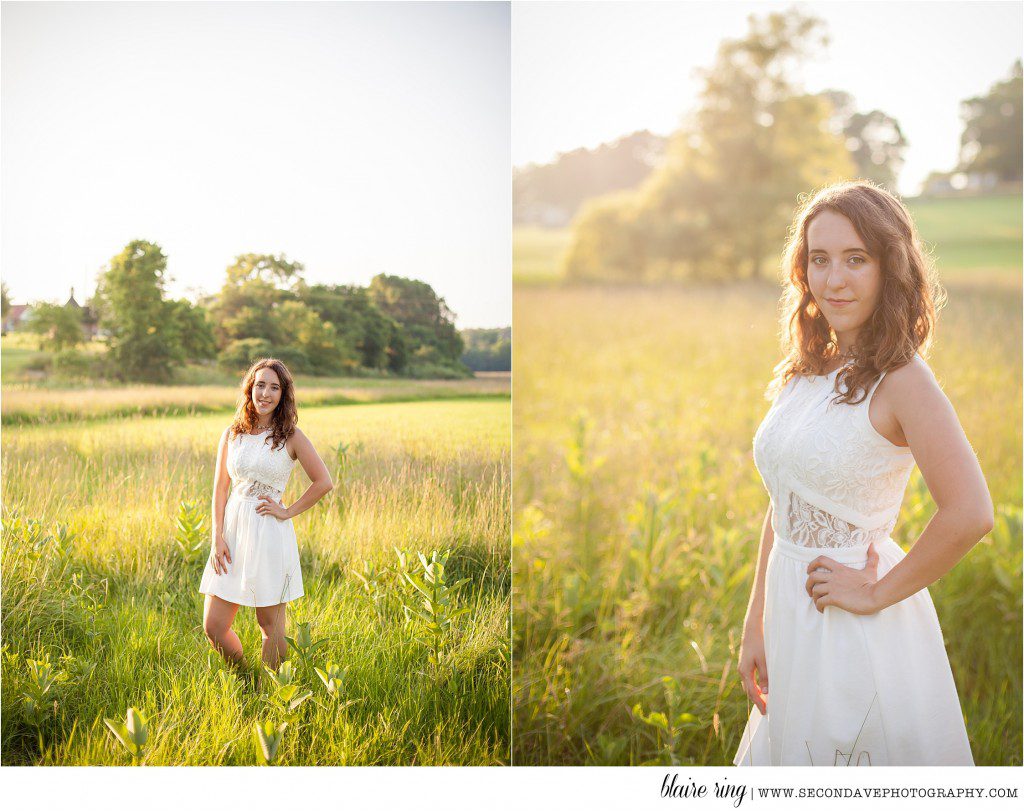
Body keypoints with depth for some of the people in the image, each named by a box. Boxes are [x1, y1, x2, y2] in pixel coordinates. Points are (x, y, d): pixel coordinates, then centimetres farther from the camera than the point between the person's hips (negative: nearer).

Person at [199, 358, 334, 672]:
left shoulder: (291, 437, -2)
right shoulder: (232, 434, 7)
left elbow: (324, 482, -1)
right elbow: (220, 489, 7)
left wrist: (288, 512, -4)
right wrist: (217, 538, -2)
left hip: (270, 537, -3)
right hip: (233, 532, 4)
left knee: (270, 625, 6)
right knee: (213, 626, 4)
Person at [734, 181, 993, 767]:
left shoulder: (900, 381, -16)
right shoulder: (805, 375, 6)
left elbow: (971, 514, -26)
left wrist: (879, 593, -16)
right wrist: (755, 628, 9)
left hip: (863, 637, -7)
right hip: (796, 626, 7)